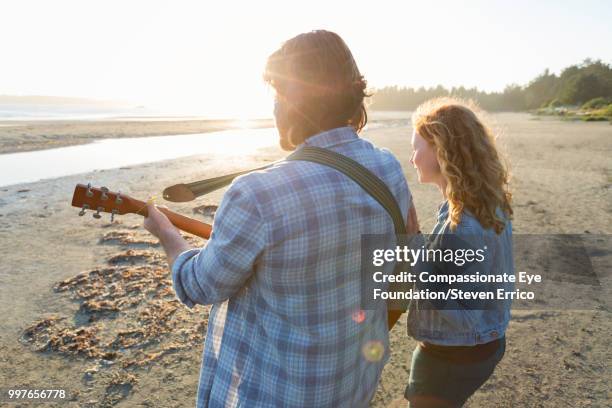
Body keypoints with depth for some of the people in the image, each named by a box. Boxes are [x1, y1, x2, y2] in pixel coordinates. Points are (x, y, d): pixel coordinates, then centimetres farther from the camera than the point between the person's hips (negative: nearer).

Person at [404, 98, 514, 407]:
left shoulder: (458, 228, -32)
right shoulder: (492, 203, -4)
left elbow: (461, 317, -28)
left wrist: (414, 267, -28)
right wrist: (423, 255, 2)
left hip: (452, 358, -8)